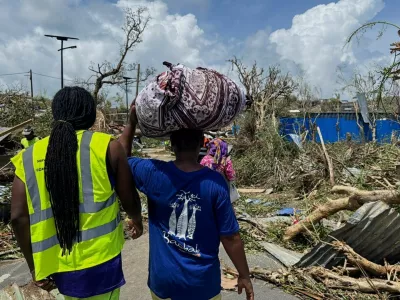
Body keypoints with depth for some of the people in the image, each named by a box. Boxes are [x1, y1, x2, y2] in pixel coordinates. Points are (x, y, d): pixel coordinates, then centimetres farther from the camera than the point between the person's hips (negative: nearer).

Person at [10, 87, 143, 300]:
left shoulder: (28, 157, 0)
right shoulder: (107, 146, -9)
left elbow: (19, 217, -2)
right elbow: (130, 200, -2)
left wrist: (34, 266, 9)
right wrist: (137, 220, 19)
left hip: (58, 265, 4)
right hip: (99, 262, -4)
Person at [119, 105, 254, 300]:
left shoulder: (153, 173, -16)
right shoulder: (215, 183, -18)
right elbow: (230, 237, -12)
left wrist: (132, 124, 4)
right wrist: (244, 276, 1)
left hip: (164, 280, 2)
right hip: (202, 282, -1)